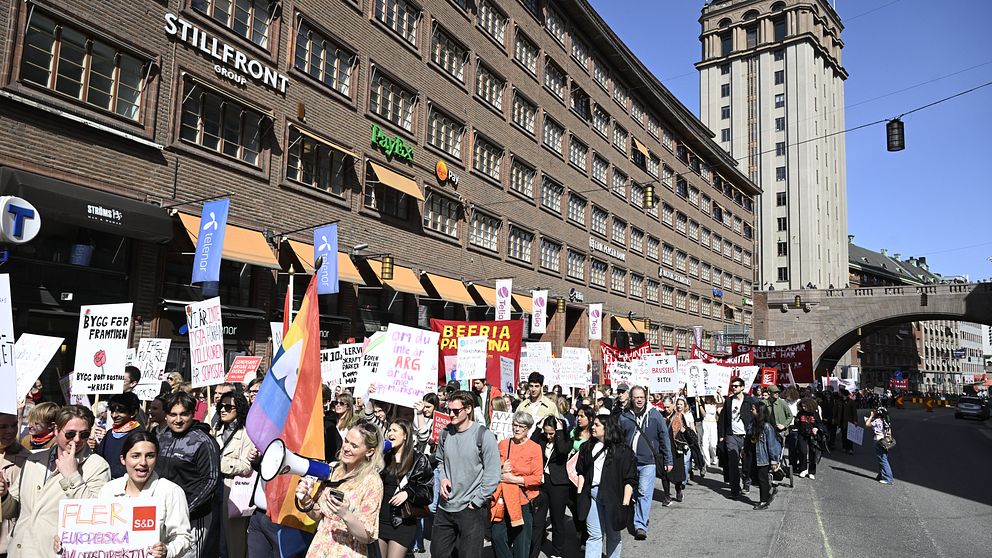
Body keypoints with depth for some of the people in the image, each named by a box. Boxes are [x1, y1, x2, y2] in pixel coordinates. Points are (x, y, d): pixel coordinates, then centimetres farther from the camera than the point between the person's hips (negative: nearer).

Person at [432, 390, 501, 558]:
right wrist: (443, 478, 0)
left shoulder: (483, 435, -14)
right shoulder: (445, 433, 3)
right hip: (445, 507, 5)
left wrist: (476, 502, -12)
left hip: (471, 510, -5)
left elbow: (493, 474, -13)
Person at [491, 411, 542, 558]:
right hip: (503, 499, 3)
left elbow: (538, 478, -8)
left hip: (523, 500, -2)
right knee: (497, 537, -2)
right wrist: (501, 471, -8)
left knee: (521, 542, 6)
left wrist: (513, 479, -15)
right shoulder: (503, 444, 5)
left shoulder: (535, 448, -4)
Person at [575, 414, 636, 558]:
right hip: (592, 494, 3)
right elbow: (581, 472, 16)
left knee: (613, 535, 12)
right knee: (594, 535, 3)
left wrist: (625, 503, -11)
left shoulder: (622, 451, -5)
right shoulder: (587, 447, 10)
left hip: (613, 496, -3)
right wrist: (579, 492, 9)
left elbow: (630, 480, -7)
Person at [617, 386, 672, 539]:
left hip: (648, 461, -3)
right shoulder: (624, 416, 2)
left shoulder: (654, 415, -1)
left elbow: (664, 438, 4)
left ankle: (640, 525, -6)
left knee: (644, 493, -9)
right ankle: (643, 517, 32)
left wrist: (668, 460, 3)